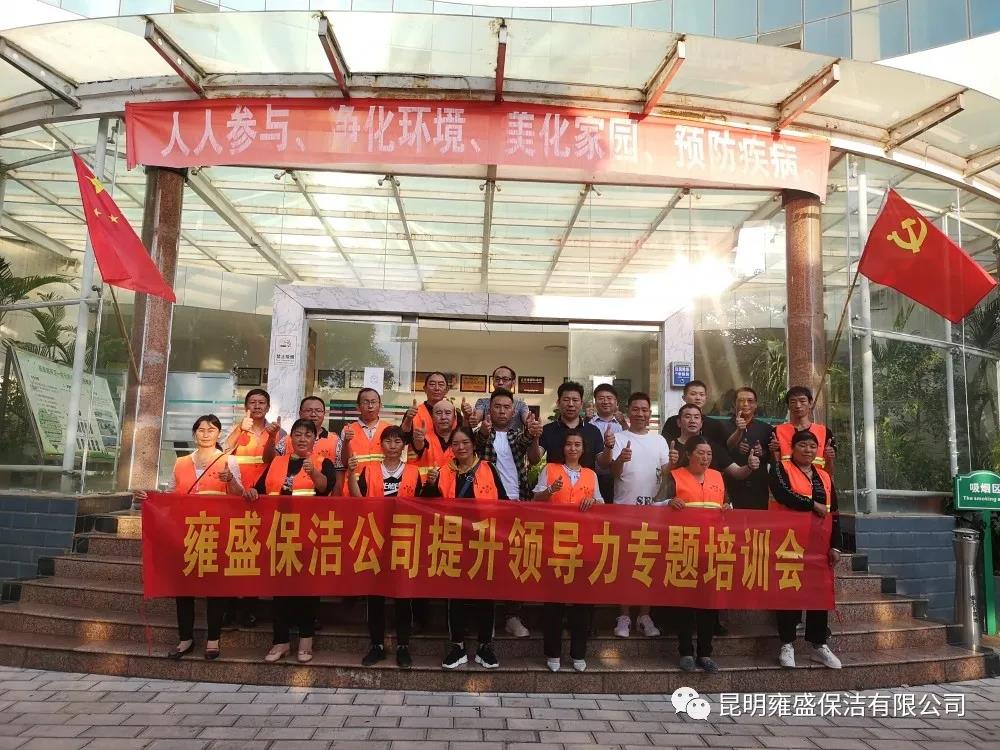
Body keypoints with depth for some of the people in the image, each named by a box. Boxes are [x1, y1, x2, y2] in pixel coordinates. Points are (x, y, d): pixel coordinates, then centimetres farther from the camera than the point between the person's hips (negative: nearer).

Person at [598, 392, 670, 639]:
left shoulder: (659, 440, 8)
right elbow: (613, 472, -9)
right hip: (623, 507, -3)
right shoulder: (618, 438, -1)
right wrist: (620, 459, -30)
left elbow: (664, 472, 5)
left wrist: (672, 463, -17)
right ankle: (624, 616, 10)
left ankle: (644, 615, 17)